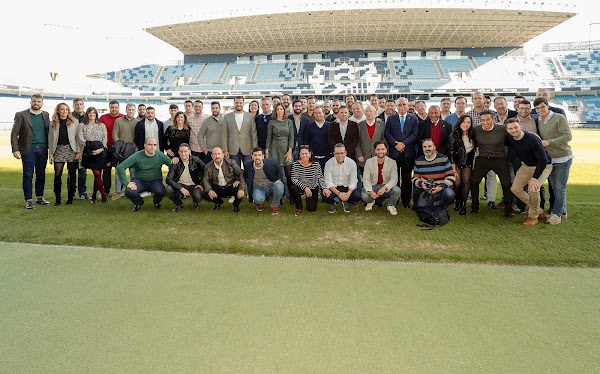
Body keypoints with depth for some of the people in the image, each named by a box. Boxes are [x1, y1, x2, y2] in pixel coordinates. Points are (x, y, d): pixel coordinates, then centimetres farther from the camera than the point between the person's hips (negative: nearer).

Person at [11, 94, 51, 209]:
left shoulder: (46, 115, 10)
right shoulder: (21, 115, -1)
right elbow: (14, 134, -3)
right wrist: (15, 150, -11)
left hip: (43, 149, 4)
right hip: (28, 149, -3)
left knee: (41, 174, 10)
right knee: (28, 175, -1)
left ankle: (40, 197, 21)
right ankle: (28, 200, 5)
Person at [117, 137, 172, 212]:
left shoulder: (161, 156, -5)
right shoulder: (137, 156, -10)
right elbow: (120, 167, -14)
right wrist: (126, 183, -21)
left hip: (155, 181, 0)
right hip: (140, 180, 0)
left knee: (161, 192, -33)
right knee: (129, 192, -30)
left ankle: (156, 201, 9)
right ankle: (139, 202, 10)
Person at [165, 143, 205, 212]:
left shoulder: (195, 160, -8)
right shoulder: (175, 163, -9)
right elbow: (168, 179, -18)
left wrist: (202, 184, -9)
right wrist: (181, 188, -29)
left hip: (193, 185, -1)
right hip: (180, 185, 1)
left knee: (198, 197, -32)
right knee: (168, 189, -28)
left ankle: (196, 202, 10)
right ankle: (179, 204, 3)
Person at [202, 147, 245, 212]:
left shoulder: (231, 163, -9)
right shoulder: (208, 167, -2)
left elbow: (241, 174, -13)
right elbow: (206, 180, -2)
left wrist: (241, 189, -28)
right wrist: (209, 190, -26)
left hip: (231, 187, -2)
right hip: (217, 189, 2)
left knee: (238, 189, -34)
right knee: (204, 194, -22)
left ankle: (236, 204, 3)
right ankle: (218, 202, 13)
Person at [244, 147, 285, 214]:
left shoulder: (271, 162, -12)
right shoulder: (247, 165, -7)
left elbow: (280, 170, 7)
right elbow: (245, 177, 15)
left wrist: (279, 180, -8)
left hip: (271, 186, 0)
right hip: (258, 188, 0)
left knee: (280, 186, -35)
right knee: (258, 199, -35)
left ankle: (275, 205, -4)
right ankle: (260, 202, 9)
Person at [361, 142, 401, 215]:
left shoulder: (392, 162, -6)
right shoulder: (369, 161, -5)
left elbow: (394, 179, -15)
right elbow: (366, 179, -11)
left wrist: (385, 187, -35)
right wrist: (370, 191, -29)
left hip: (386, 187, 0)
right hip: (373, 186, 0)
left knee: (397, 190, -31)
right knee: (364, 195, -30)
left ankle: (391, 205, 5)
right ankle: (371, 201, 12)